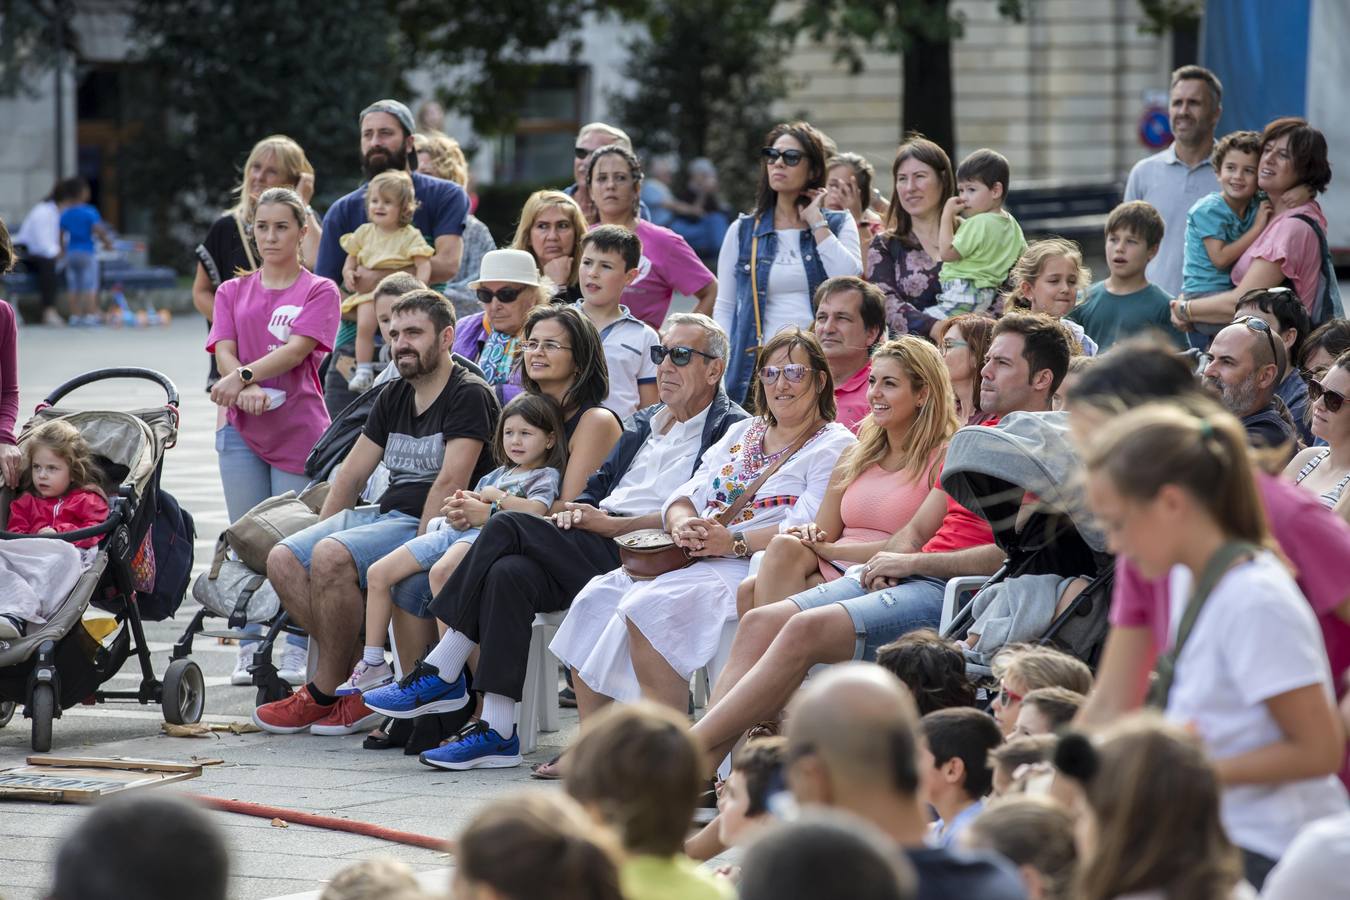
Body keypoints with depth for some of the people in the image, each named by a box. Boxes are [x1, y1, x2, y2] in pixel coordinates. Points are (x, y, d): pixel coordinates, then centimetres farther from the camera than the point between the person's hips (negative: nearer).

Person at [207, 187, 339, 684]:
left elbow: (297, 349, -11)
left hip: (299, 430, -3)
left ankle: (297, 651, 4)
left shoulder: (319, 291, 4)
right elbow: (224, 353, 2)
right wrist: (246, 391, -19)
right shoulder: (233, 292, 14)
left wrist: (244, 375, -24)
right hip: (242, 430, 3)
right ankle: (250, 649, 8)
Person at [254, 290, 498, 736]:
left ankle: (327, 693, -17)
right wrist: (320, 533, 7)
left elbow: (450, 482, -17)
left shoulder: (470, 395, -7)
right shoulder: (394, 397, 19)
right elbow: (351, 474, 18)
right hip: (384, 514, 9)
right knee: (283, 561, -11)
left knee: (332, 557, -30)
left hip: (430, 525, -9)